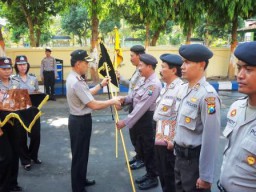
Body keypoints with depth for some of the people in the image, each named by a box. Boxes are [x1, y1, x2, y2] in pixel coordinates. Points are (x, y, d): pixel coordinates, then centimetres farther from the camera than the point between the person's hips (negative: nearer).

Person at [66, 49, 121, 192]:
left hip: (79, 119, 11)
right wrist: (112, 101, -15)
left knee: (82, 153, 24)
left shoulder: (74, 78, 6)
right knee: (79, 155, 4)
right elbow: (94, 105, -28)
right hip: (80, 121, -11)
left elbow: (87, 94, 17)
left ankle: (81, 179, 42)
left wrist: (101, 85, 12)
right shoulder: (76, 82, -27)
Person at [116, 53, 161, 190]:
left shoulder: (154, 84, -25)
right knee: (142, 147, 20)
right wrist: (125, 99, -8)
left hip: (148, 120, -9)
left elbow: (142, 107, -27)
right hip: (140, 119, 9)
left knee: (149, 149, 6)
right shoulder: (144, 80, 7)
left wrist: (126, 122, -25)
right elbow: (134, 96, 13)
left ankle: (153, 178, 24)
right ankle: (148, 173, 38)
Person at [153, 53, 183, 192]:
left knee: (169, 175, 8)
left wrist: (174, 141, -19)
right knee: (161, 172, 21)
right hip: (159, 138, 9)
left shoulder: (180, 89, -20)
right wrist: (157, 134, 17)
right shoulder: (166, 87, 10)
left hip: (169, 141, -9)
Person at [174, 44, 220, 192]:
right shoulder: (183, 88, 2)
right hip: (180, 154, 8)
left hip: (195, 158, -7)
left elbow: (211, 138, -23)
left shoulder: (208, 95, -23)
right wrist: (177, 149, 17)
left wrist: (206, 176, -19)